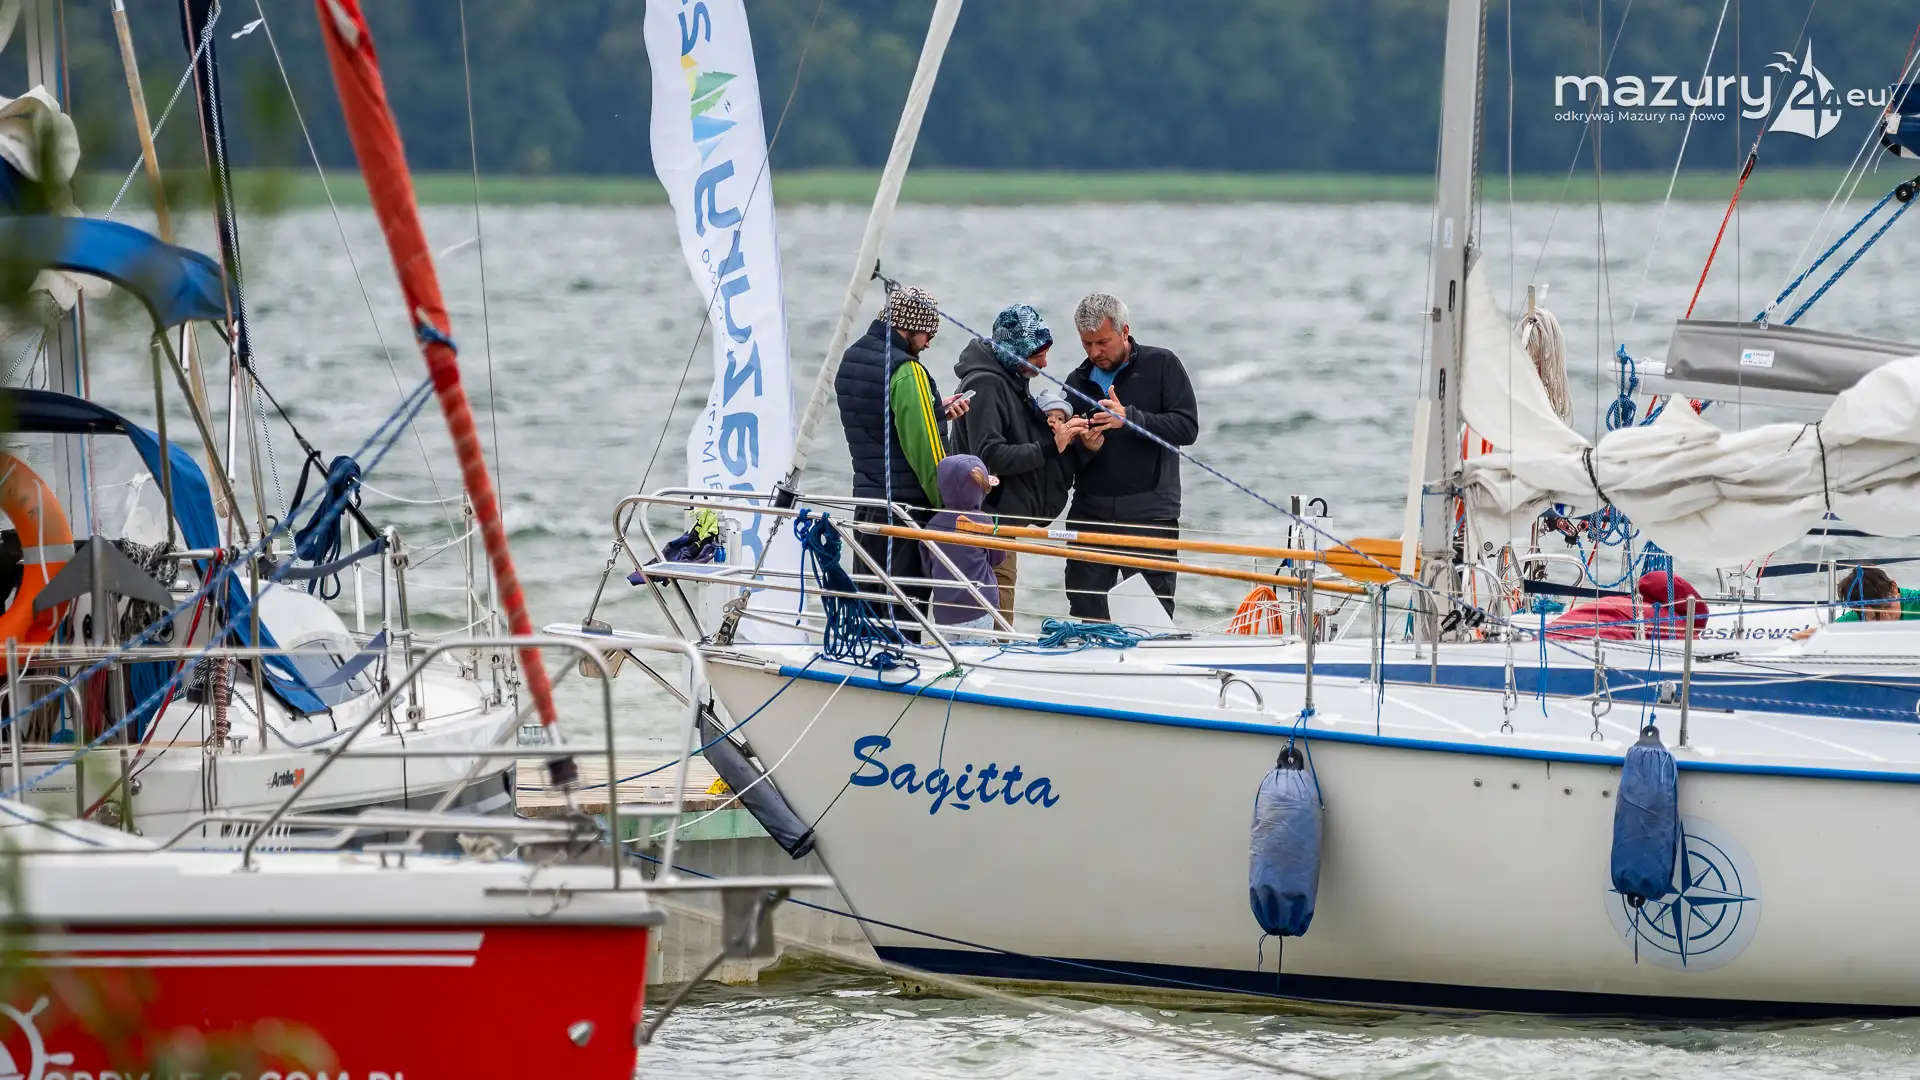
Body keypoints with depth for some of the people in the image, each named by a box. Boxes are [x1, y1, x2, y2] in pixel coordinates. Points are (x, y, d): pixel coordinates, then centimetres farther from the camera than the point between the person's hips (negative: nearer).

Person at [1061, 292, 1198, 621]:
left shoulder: (1161, 365, 2)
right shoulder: (1078, 382, 14)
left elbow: (1187, 427, -9)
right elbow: (1067, 461, 15)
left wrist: (1129, 418, -19)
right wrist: (1084, 448, -9)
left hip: (1149, 516, -4)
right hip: (1090, 515, 4)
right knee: (1085, 614, 2)